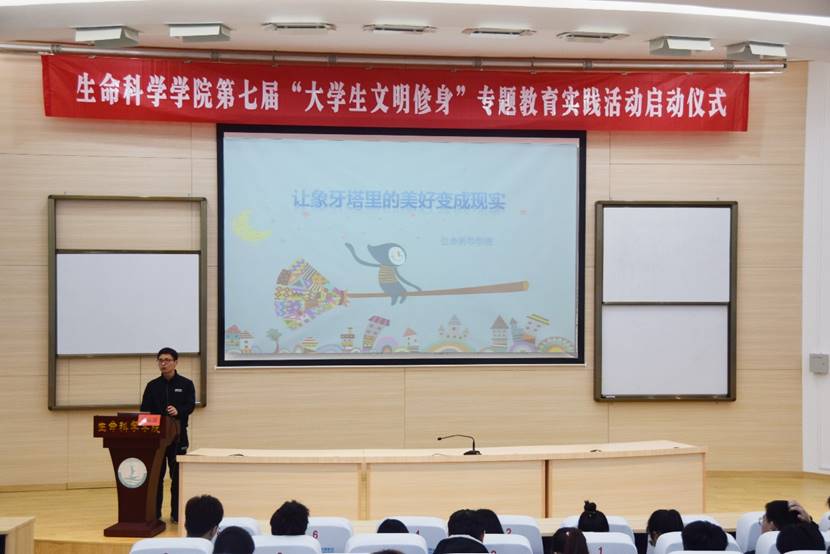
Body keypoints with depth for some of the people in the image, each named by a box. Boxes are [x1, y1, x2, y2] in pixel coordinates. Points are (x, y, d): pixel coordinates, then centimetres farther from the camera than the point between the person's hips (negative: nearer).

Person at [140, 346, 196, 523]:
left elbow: (190, 406, -9)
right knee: (156, 474, 4)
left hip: (178, 435, -2)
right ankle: (154, 513, 12)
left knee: (177, 475, 2)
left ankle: (176, 513, 10)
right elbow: (145, 410, 6)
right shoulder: (152, 386, 9)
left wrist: (178, 411, -30)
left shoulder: (186, 384, 2)